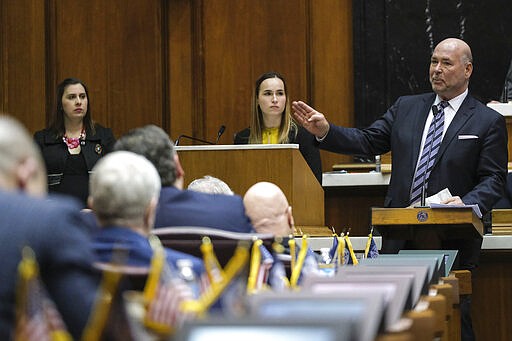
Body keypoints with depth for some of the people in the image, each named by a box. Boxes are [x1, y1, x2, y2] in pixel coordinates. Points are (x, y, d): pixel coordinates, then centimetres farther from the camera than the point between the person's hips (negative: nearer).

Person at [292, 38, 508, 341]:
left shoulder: (489, 122, 2)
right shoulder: (406, 108, 14)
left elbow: (493, 179, -3)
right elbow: (368, 142, 10)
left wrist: (466, 203, -21)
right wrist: (325, 131, -4)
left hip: (452, 240, -4)